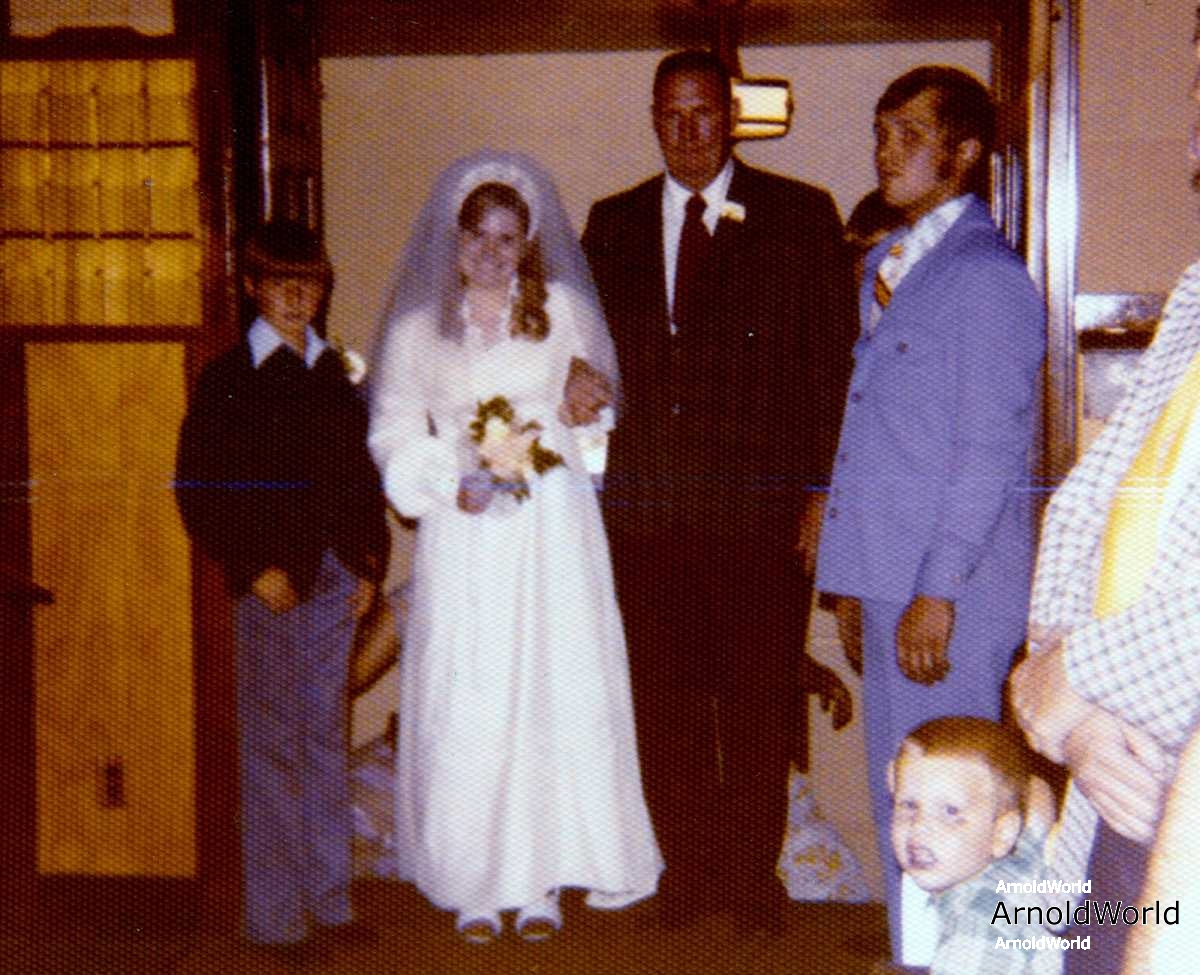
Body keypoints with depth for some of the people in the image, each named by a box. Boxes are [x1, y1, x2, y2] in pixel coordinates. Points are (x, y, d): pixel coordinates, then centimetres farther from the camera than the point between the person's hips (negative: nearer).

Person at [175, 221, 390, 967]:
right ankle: (277, 914, 8)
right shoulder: (228, 379, -1)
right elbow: (199, 491, -6)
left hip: (337, 576, 4)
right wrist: (253, 568, -12)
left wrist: (371, 563, 2)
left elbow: (364, 478, 13)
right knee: (273, 743, 0)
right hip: (271, 579, -4)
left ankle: (330, 901, 19)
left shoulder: (337, 376, 12)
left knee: (328, 735, 10)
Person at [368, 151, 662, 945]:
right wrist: (452, 483, -8)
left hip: (550, 526, 0)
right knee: (463, 705, -1)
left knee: (554, 692, -1)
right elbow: (395, 430, 7)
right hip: (463, 532, 0)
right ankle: (476, 885, 10)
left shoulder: (563, 311, 7)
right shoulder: (420, 325, 6)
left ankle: (542, 879, 10)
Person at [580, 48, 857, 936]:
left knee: (760, 702, 6)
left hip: (762, 507, -3)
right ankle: (688, 865, 25)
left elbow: (837, 363, -1)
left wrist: (824, 491, -7)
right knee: (665, 703, 9)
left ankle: (753, 871, 23)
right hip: (648, 510, 3)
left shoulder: (802, 217, 3)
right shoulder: (613, 225, 13)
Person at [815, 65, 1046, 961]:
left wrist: (936, 592, -18)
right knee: (897, 797, 15)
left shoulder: (987, 274, -10)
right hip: (887, 576, 9)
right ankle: (916, 955, 27)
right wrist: (857, 582, 17)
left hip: (949, 593, -9)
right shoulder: (887, 264, 17)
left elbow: (990, 454, -15)